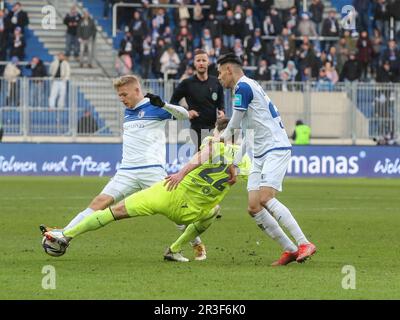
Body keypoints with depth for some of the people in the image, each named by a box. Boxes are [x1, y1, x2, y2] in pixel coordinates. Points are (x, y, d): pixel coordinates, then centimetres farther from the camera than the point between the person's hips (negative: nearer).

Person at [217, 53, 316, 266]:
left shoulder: (243, 87, -10)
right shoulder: (247, 87, 21)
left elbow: (234, 126, -5)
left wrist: (220, 138, 12)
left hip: (275, 148, -10)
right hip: (260, 154, 10)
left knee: (265, 199, -23)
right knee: (253, 208, -1)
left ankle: (304, 244, -23)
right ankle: (290, 249, 0)